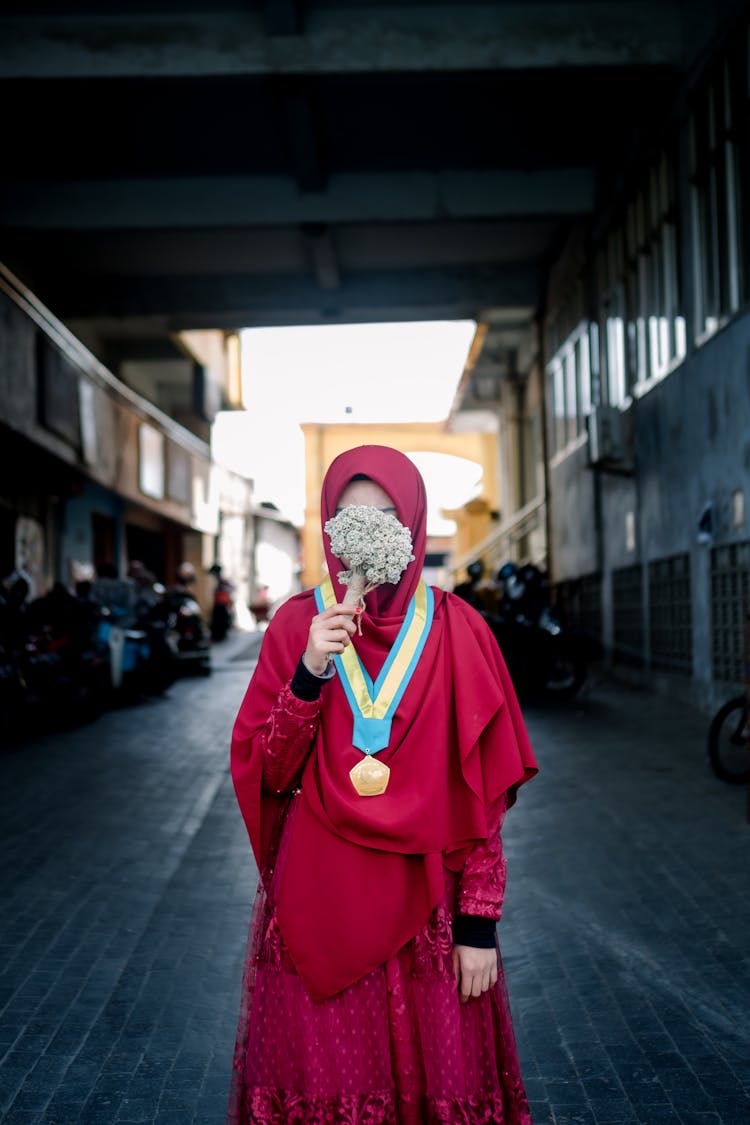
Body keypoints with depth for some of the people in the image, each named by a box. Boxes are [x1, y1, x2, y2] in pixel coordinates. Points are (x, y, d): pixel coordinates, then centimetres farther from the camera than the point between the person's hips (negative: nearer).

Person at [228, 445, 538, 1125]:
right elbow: (265, 774, -5)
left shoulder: (456, 632, -3)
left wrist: (479, 923, -4)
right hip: (316, 900, 1)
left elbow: (484, 795, -2)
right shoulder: (298, 624, -1)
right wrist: (309, 673, -19)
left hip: (425, 902, 0)